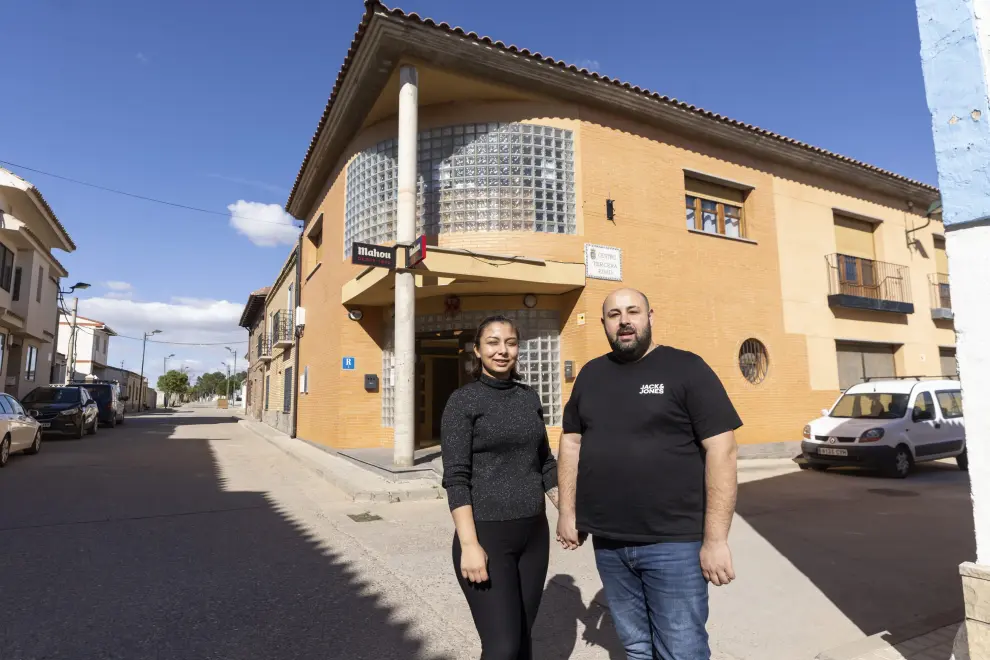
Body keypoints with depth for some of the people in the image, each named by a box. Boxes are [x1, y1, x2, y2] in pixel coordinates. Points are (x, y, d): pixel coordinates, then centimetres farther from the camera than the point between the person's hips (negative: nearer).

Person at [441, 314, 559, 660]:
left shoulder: (530, 398, 7)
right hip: (487, 535, -5)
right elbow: (456, 477, -13)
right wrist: (469, 544, -18)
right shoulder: (463, 400, -8)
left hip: (534, 533, 5)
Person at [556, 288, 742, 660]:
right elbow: (571, 442, 13)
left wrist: (715, 538, -14)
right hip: (608, 543, 4)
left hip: (673, 542, -4)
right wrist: (567, 512, 8)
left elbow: (721, 449, -11)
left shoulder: (686, 368, -6)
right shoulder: (591, 375, 8)